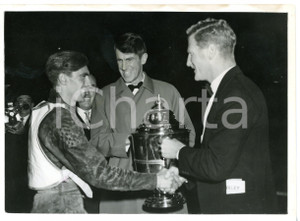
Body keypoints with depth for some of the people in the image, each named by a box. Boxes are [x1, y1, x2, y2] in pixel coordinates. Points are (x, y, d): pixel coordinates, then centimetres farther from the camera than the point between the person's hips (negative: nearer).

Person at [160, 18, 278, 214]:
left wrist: (179, 151, -11)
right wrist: (180, 173, 6)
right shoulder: (230, 88, 9)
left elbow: (217, 166, -25)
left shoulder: (236, 95, -22)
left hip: (238, 207, -9)